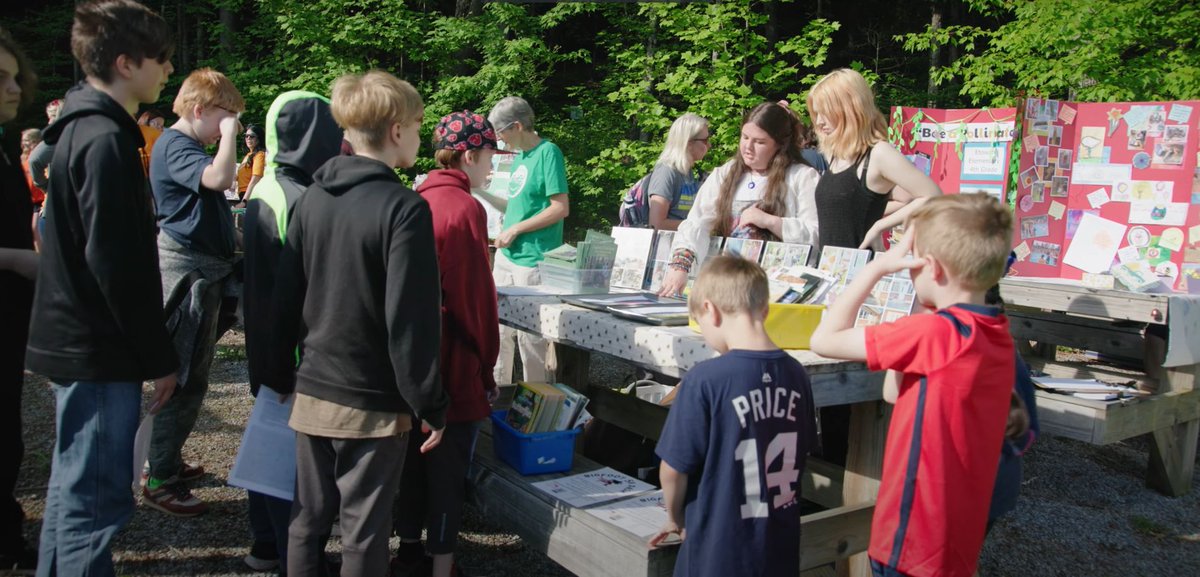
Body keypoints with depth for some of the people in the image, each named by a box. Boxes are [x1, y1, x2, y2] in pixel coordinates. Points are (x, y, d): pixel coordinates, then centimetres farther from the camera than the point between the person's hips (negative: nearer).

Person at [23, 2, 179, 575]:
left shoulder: (83, 129, 12)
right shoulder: (105, 140, -19)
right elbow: (116, 265, -23)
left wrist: (150, 348, 18)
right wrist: (159, 356, -15)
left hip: (78, 341, 10)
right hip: (100, 350, -10)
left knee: (74, 485, 20)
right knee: (95, 496, -2)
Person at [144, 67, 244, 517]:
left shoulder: (188, 146, 17)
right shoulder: (175, 146, -14)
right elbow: (219, 178, -33)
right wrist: (229, 134, -22)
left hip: (201, 270, 11)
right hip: (188, 271, -11)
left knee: (189, 376, 19)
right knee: (186, 379, -5)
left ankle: (167, 460, 32)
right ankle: (161, 481, 4)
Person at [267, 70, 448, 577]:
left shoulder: (312, 198, 4)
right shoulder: (406, 210, -16)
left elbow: (284, 297, 8)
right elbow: (411, 323, -18)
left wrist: (281, 377, 17)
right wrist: (430, 406, -10)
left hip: (312, 393, 6)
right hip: (373, 404, -6)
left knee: (307, 520, 18)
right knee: (363, 533, 7)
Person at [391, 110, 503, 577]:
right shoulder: (465, 208, -16)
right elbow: (477, 296, -16)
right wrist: (487, 364, -6)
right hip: (454, 362, -7)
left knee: (414, 455, 19)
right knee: (448, 466, 4)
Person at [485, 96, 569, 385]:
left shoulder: (548, 152, -11)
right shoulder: (519, 156, 14)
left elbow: (560, 208, -17)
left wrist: (515, 230, -15)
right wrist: (483, 193, 16)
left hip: (532, 261, -9)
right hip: (506, 256, 9)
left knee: (530, 336, -1)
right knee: (498, 330, 14)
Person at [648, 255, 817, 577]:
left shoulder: (705, 381, -20)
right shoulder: (796, 374, -4)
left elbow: (673, 469, -13)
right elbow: (801, 452, 8)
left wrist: (676, 519, 5)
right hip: (781, 550, 5)